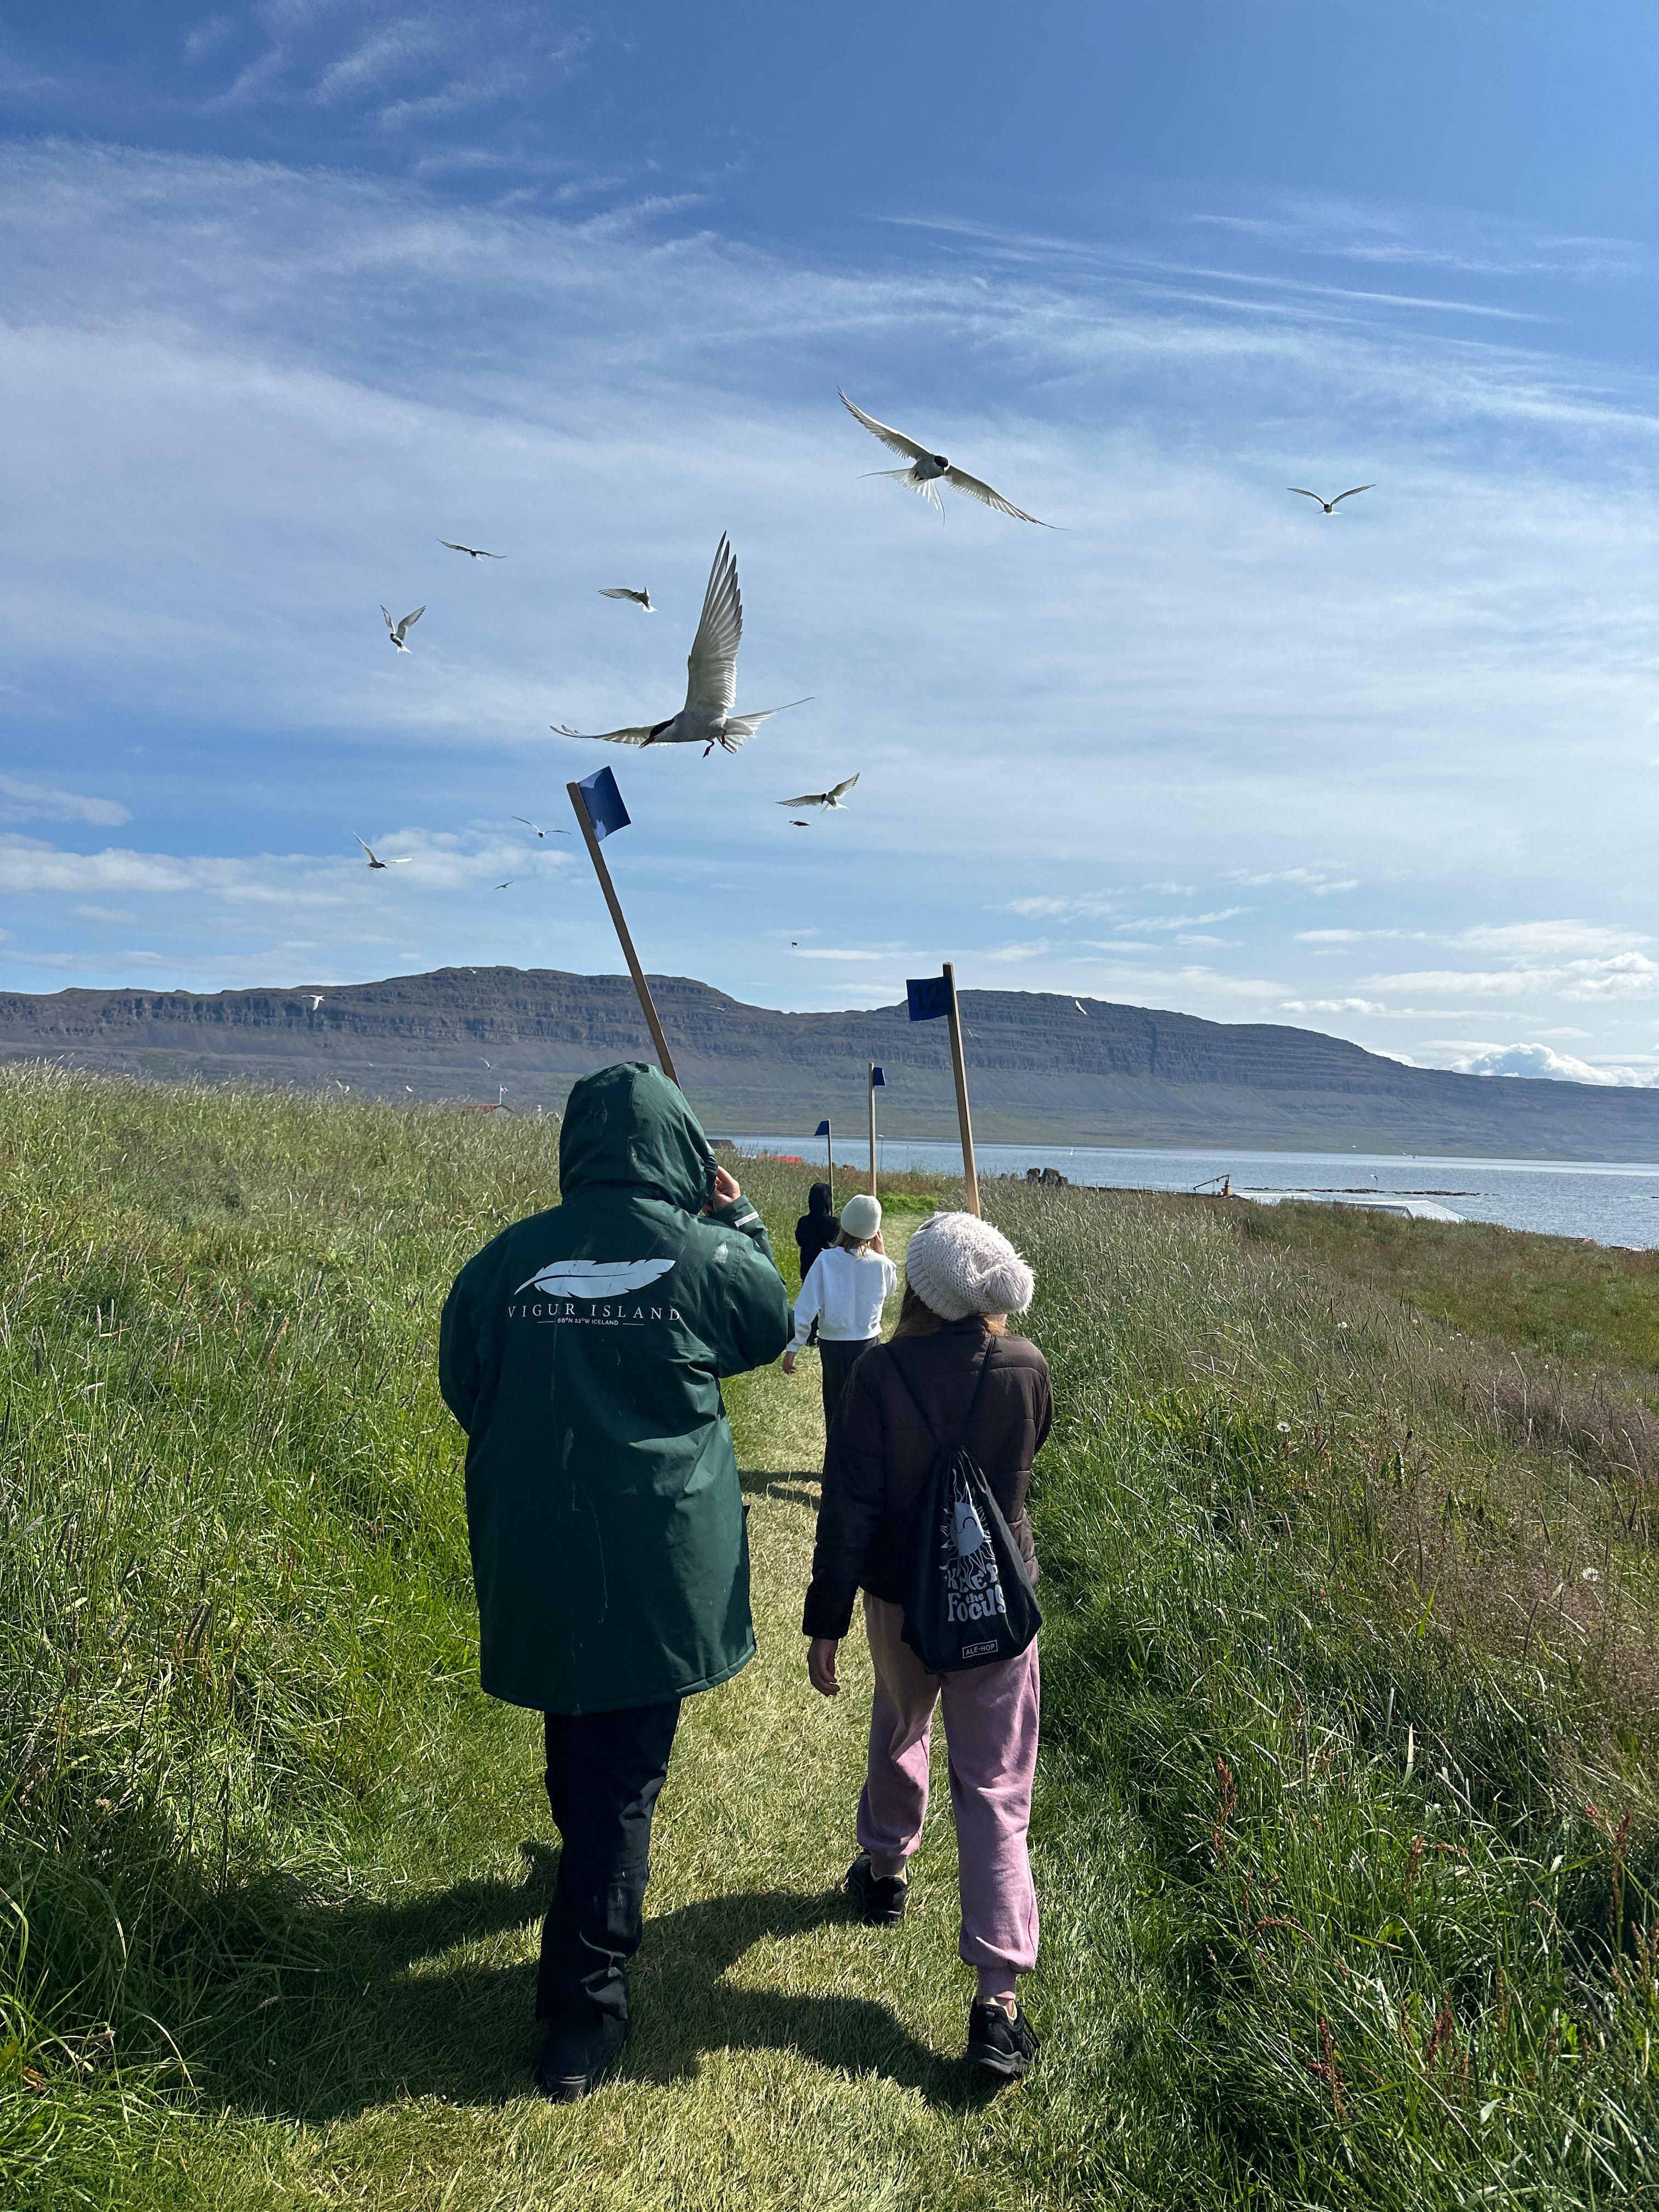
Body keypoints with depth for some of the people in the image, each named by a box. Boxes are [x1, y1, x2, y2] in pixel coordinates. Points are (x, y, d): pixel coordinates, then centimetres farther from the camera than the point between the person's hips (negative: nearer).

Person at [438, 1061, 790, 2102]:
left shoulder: (506, 1259, -6)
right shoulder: (702, 1254, -12)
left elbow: (463, 1383, 7)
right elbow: (771, 1326, 8)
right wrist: (736, 1217, 18)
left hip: (533, 1559, 4)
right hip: (659, 1565, -4)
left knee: (577, 1751, 28)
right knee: (624, 1774, 8)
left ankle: (596, 1886, 55)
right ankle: (585, 2008, 13)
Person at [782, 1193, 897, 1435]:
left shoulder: (825, 1260, -12)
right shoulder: (882, 1264, -9)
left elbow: (805, 1308, -13)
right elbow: (890, 1290, 15)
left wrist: (792, 1348, -8)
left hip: (832, 1344, 0)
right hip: (867, 1343, 0)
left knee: (835, 1407, 13)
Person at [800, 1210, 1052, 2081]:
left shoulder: (879, 1373, -19)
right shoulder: (1026, 1369, -13)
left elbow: (847, 1509, -16)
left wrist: (825, 1622, -8)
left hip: (901, 1602, 0)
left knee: (897, 1733, 29)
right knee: (994, 1790, 6)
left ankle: (884, 1868, 51)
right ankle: (998, 2000, 2)